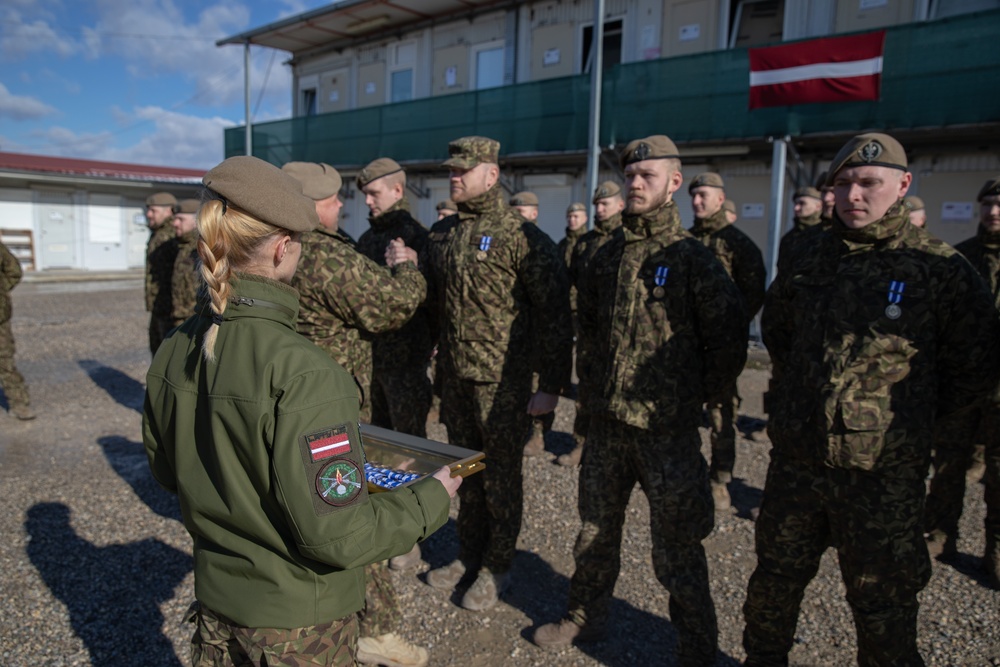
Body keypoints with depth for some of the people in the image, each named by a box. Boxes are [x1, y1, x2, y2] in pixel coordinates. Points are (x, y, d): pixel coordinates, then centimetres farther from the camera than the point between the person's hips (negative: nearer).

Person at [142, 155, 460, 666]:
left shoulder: (173, 353, -8)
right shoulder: (303, 374, -31)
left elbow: (166, 471, 7)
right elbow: (335, 534, -28)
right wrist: (431, 499, -14)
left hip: (215, 597, 7)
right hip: (298, 622, -6)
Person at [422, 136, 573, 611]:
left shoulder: (522, 238, -11)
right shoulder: (442, 234, 8)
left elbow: (554, 315, -12)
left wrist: (552, 385, -14)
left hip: (502, 381, -6)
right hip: (454, 376, 6)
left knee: (501, 474, 8)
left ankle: (497, 567, 26)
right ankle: (468, 555, 35)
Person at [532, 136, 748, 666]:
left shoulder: (691, 257, -10)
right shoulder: (609, 255, 7)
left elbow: (729, 338, -10)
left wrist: (695, 393, -4)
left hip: (668, 427, -6)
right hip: (607, 421, 6)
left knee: (676, 548, 6)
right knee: (595, 529, 20)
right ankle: (586, 616, 41)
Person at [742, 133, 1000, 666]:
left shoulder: (939, 268, -7)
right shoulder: (809, 263, 5)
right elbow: (775, 327, 23)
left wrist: (916, 413, 1)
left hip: (882, 471, -4)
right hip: (795, 460, 4)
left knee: (883, 605, 11)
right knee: (774, 580, 19)